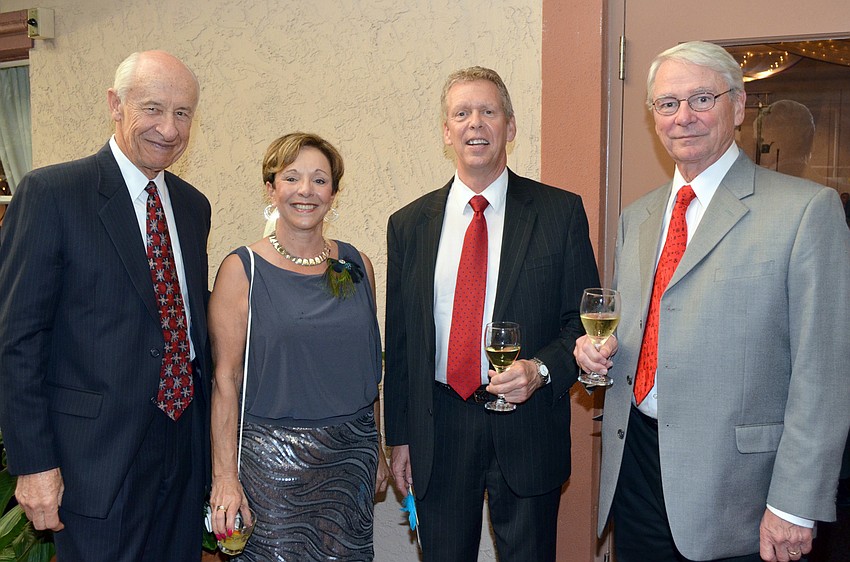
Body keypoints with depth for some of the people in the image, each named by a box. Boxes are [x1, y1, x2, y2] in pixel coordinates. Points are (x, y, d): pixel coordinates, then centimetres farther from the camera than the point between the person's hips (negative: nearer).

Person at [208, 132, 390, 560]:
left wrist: (376, 450, 11)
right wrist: (224, 475, -12)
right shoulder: (241, 270, -6)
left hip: (352, 453, 4)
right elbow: (225, 380, -8)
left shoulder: (356, 265, 5)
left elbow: (368, 369, 10)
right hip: (274, 458, -3)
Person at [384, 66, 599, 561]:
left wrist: (541, 369, -18)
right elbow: (399, 339, 7)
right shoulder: (409, 224, 6)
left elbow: (585, 321, 1)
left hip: (527, 430, -1)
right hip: (437, 432, 2)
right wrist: (400, 436, 5)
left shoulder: (560, 212, -1)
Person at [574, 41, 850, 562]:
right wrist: (597, 348, -2)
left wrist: (793, 507, -15)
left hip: (734, 482, -5)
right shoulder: (636, 217, 11)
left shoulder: (807, 208, -9)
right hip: (634, 470, 5)